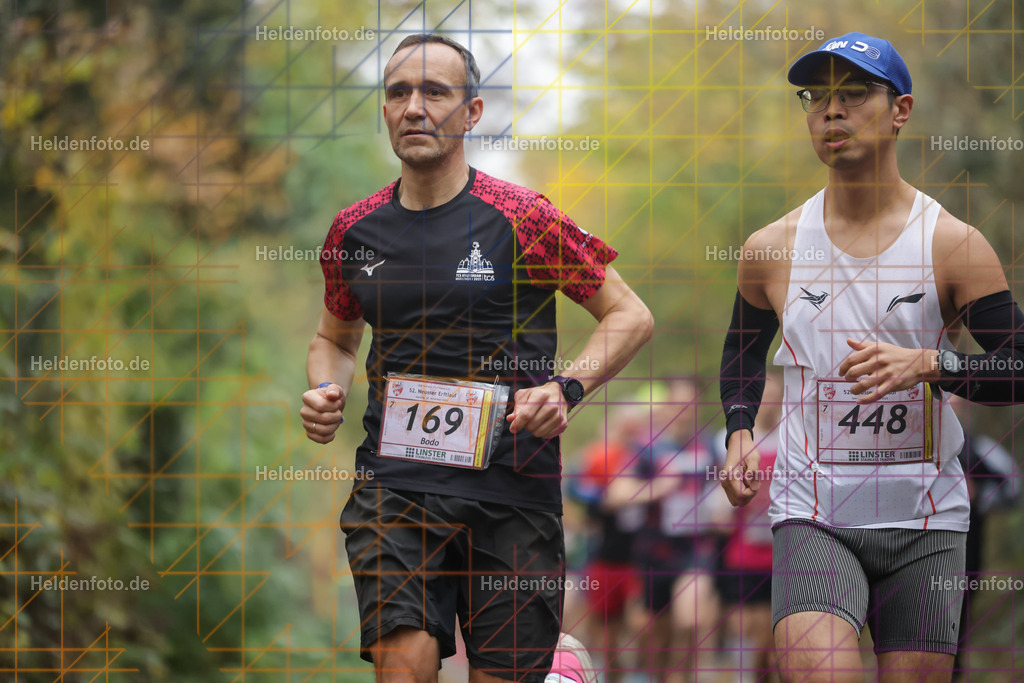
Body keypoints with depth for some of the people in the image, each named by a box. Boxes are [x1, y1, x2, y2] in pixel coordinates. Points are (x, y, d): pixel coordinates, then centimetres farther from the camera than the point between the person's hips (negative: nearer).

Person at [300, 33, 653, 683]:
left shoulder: (522, 219, -3)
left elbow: (631, 317, 3)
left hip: (512, 488, -1)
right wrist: (327, 390, 4)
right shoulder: (354, 231, 8)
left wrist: (568, 387, -13)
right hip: (394, 478, 2)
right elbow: (335, 338, 27)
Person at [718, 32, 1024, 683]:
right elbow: (745, 347, 23)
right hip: (811, 515, 0)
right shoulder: (772, 249, 5)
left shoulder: (953, 243, -3)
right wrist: (739, 429, 6)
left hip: (924, 521, 0)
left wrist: (928, 365, -20)